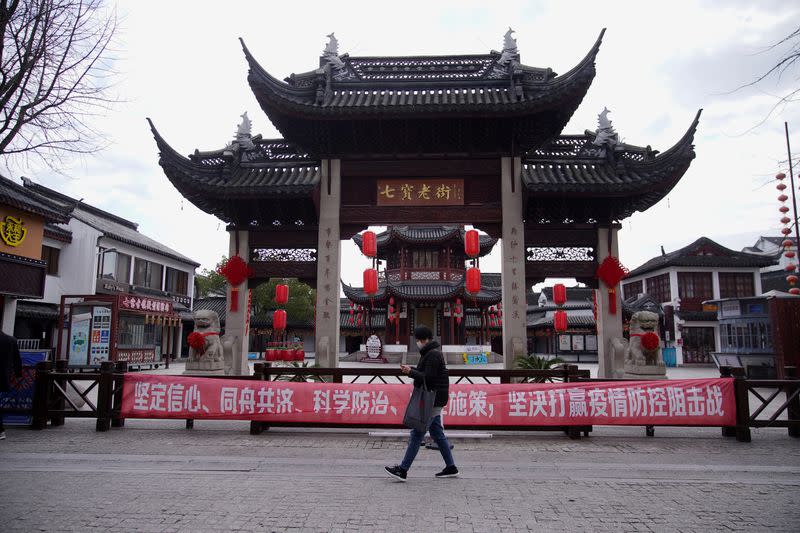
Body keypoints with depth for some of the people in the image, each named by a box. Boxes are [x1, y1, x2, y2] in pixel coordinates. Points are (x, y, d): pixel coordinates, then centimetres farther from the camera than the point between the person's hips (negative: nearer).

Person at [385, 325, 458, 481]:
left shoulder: (433, 355, -16)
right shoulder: (430, 353, 17)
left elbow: (428, 378, -21)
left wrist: (411, 372, -15)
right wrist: (411, 370, 6)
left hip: (432, 400, -11)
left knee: (416, 435, -8)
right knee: (437, 434, 14)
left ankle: (403, 470, -5)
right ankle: (451, 467, 20)